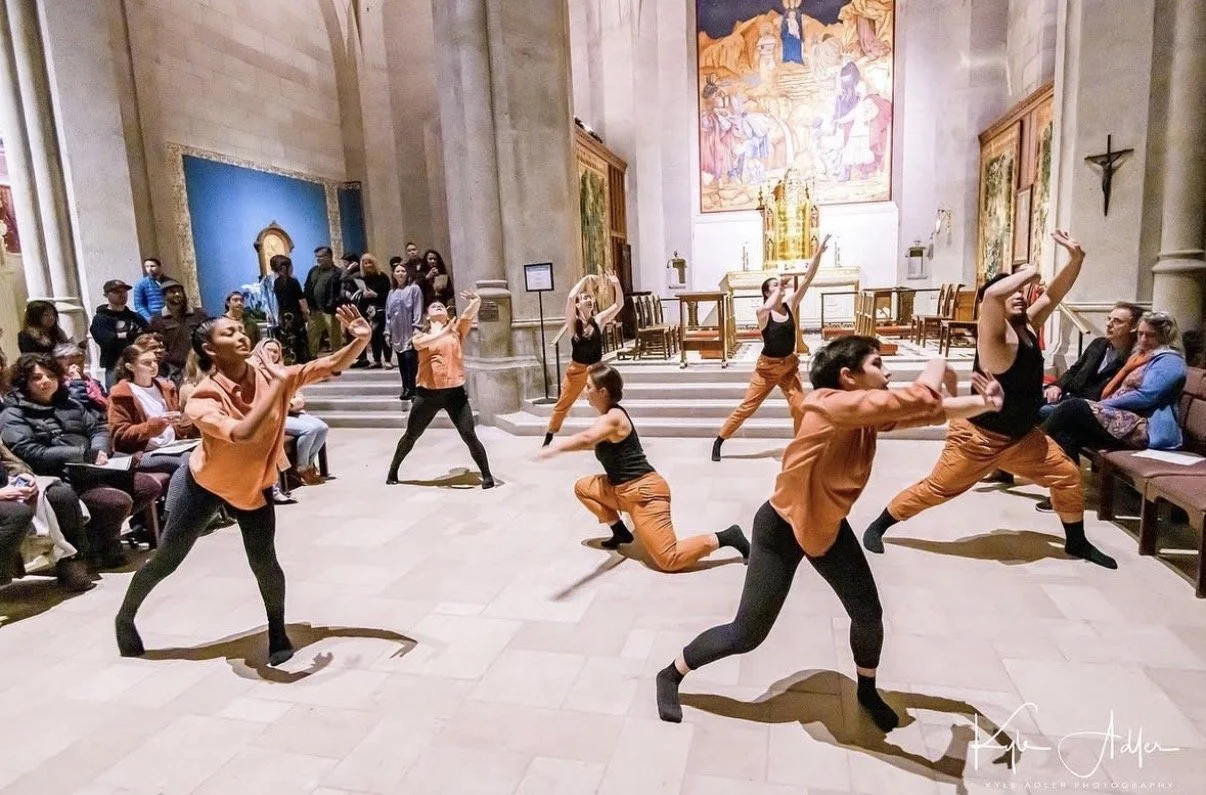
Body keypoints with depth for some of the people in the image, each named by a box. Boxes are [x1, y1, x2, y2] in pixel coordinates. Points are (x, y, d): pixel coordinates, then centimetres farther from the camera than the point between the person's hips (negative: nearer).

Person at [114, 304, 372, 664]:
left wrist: (360, 341, -42)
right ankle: (125, 616, 44)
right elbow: (243, 433, -46)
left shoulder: (272, 376, -18)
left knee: (264, 563, -1)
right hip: (203, 483, -2)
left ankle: (278, 634, 23)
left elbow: (330, 365, -24)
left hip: (254, 487, 2)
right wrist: (276, 387, -41)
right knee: (166, 559, 14)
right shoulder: (203, 397, -29)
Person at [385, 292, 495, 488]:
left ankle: (487, 476, 5)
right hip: (427, 393, 1)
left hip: (455, 392, -1)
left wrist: (477, 300, -26)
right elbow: (423, 342, -19)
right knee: (411, 436, 14)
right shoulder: (421, 336, 6)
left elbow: (470, 312, -9)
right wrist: (445, 330, -29)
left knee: (469, 436, -5)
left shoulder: (457, 330, 8)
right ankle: (393, 471, 33)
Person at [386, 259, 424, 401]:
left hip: (409, 333, -6)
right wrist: (387, 332, 11)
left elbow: (418, 311, -7)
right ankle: (406, 389, 11)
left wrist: (416, 331, -15)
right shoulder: (392, 293, 19)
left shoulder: (414, 288, 0)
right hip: (397, 334, 6)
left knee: (410, 360, -12)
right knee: (401, 362, 6)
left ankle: (413, 390, -10)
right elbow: (388, 313, 18)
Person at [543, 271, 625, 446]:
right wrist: (584, 280, -19)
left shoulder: (599, 319, -3)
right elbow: (570, 298, -26)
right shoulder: (573, 322, -9)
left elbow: (619, 304, -9)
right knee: (562, 405, 9)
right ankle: (548, 439, 21)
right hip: (576, 369, -1)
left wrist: (616, 284, -23)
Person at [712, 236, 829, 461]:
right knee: (747, 406, 2)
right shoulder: (762, 313, -13)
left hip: (789, 365, 4)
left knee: (799, 406, -5)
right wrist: (778, 288, -23)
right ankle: (718, 441, 14)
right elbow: (767, 307, -39)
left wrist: (818, 253, -15)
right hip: (767, 366, -3)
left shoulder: (790, 305, -1)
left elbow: (807, 279, -8)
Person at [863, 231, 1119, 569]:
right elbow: (992, 293, -40)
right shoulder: (994, 333, -21)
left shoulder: (1029, 324, 2)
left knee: (1068, 476, 11)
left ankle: (1077, 543, 32)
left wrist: (1076, 258, -7)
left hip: (1023, 437, 8)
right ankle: (877, 527, 15)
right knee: (934, 490, -1)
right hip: (978, 438, -8)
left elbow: (1054, 295, 10)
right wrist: (1029, 273, -24)